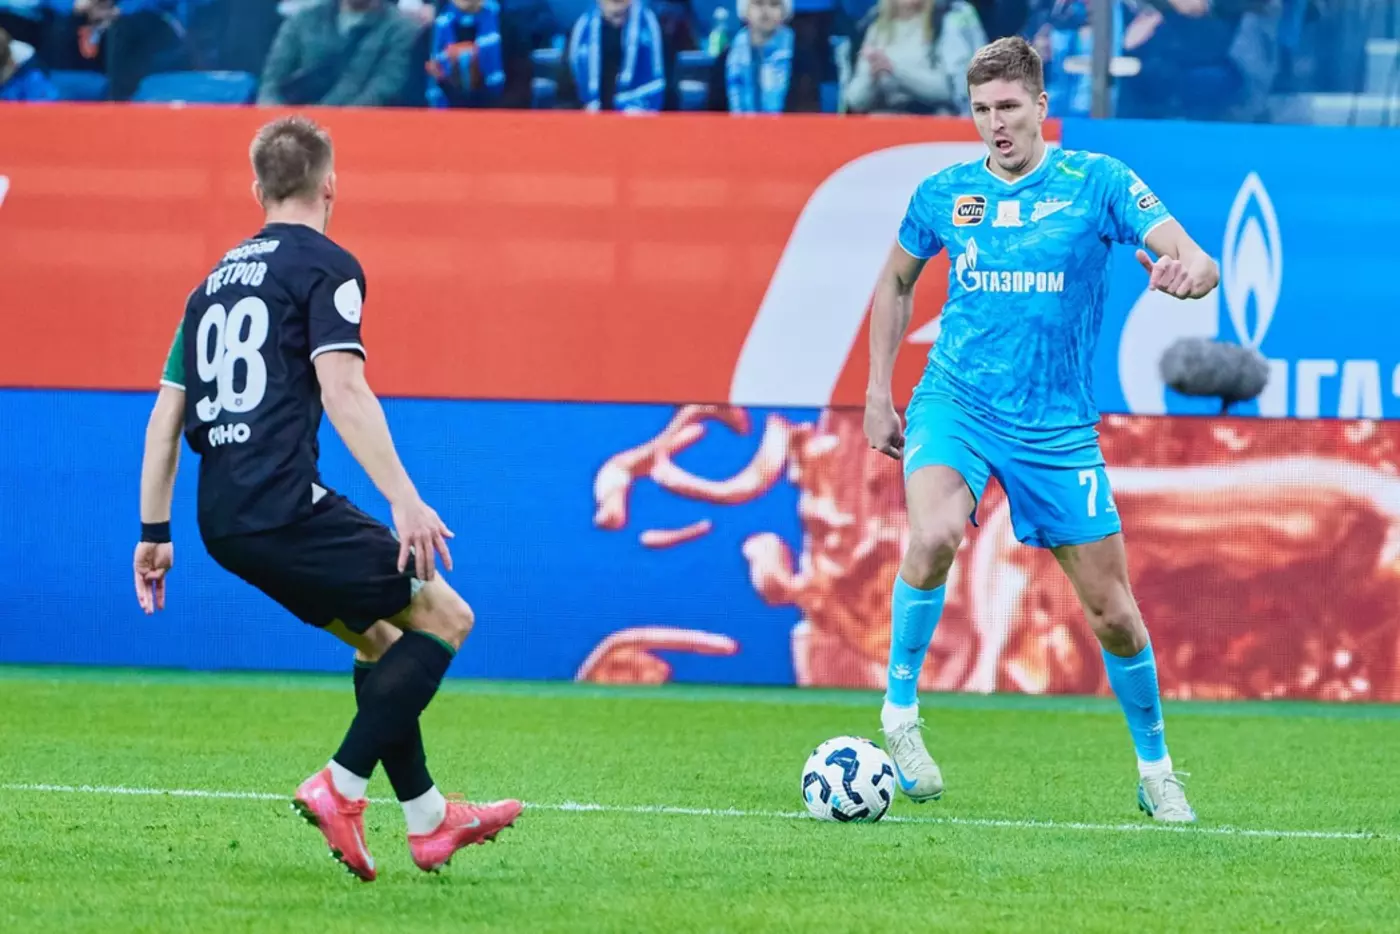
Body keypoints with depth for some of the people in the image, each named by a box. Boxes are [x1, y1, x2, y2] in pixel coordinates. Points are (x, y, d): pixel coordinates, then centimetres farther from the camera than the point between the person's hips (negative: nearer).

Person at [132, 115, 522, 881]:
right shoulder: (323, 266, -2)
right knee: (444, 617, -2)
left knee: (380, 634, 22)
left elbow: (166, 412, 20)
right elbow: (341, 389, -16)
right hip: (284, 503, -8)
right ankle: (340, 788, -11)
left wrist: (154, 534, 23)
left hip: (223, 522, 8)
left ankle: (427, 818, 21)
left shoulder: (216, 280, 21)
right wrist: (404, 501, -20)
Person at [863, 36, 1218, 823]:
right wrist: (878, 390, 15)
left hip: (1058, 426, 0)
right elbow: (898, 280, 21)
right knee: (934, 536, -31)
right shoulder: (944, 195, 2)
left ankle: (1156, 770, 26)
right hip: (954, 404, 0)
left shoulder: (1098, 183, -4)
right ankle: (900, 711, -14)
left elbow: (1197, 264, -13)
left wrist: (1188, 271, -38)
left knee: (1112, 610, 4)